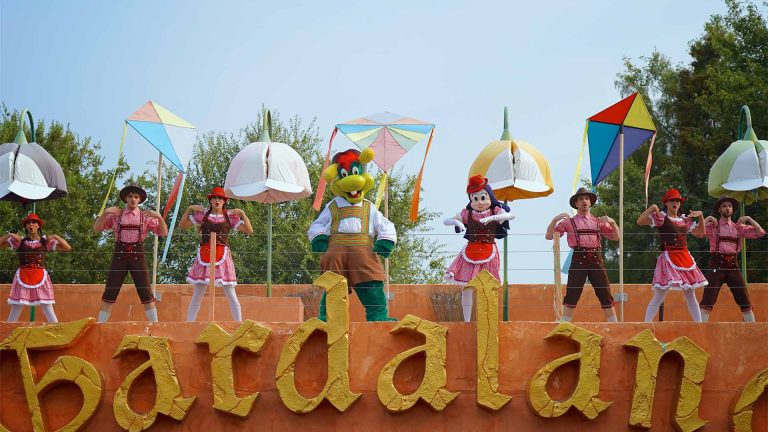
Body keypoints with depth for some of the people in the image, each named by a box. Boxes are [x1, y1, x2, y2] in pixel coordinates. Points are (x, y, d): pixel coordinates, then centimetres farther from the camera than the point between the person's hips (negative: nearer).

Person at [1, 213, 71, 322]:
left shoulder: (46, 241, 7)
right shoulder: (19, 241, 7)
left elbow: (68, 248, 3)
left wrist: (55, 237, -6)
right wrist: (9, 235, -7)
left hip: (40, 277, 0)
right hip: (22, 277, 0)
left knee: (48, 311, -2)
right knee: (14, 314, 1)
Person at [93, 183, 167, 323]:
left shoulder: (146, 217, 7)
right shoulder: (116, 215, 8)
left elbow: (164, 233, 2)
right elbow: (96, 228, 4)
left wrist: (159, 217, -14)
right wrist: (104, 213, -11)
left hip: (137, 256, 0)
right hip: (120, 255, 0)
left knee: (146, 294, -1)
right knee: (109, 294, 0)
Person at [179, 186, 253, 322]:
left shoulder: (230, 216, 6)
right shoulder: (202, 215, 8)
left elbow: (249, 230, 0)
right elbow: (182, 225, 10)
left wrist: (242, 214, -8)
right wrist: (189, 209, -1)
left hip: (223, 256, -1)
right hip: (204, 255, 1)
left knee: (230, 294, -2)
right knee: (197, 294, 3)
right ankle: (188, 324, 8)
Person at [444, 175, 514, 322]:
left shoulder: (495, 212, 1)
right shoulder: (467, 214, 3)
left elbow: (510, 215, -19)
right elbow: (446, 221, 0)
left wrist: (492, 218, -33)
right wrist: (457, 222, -23)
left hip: (489, 253, -1)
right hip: (470, 253, 1)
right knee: (467, 288, -3)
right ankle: (467, 321, 3)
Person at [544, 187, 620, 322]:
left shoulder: (598, 222, 18)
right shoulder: (569, 222, 10)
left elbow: (616, 237, 17)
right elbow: (549, 236, 5)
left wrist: (612, 222, 0)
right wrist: (555, 220, -9)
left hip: (596, 260, 3)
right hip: (579, 259, -2)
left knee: (606, 296, 4)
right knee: (571, 296, -5)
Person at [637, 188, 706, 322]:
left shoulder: (685, 219, 15)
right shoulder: (661, 217, -2)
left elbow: (701, 230, 25)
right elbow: (640, 221, -13)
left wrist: (700, 215, 12)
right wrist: (651, 208, -19)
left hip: (685, 259, 6)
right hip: (668, 258, -6)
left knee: (691, 296, 10)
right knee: (659, 297, -9)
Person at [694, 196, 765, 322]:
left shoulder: (738, 227, 13)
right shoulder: (712, 226, 3)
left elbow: (760, 232, 7)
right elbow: (698, 232, -15)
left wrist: (749, 219, 0)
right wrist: (708, 219, -13)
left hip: (733, 266, 4)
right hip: (716, 265, -4)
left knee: (745, 301, 5)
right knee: (708, 301, -9)